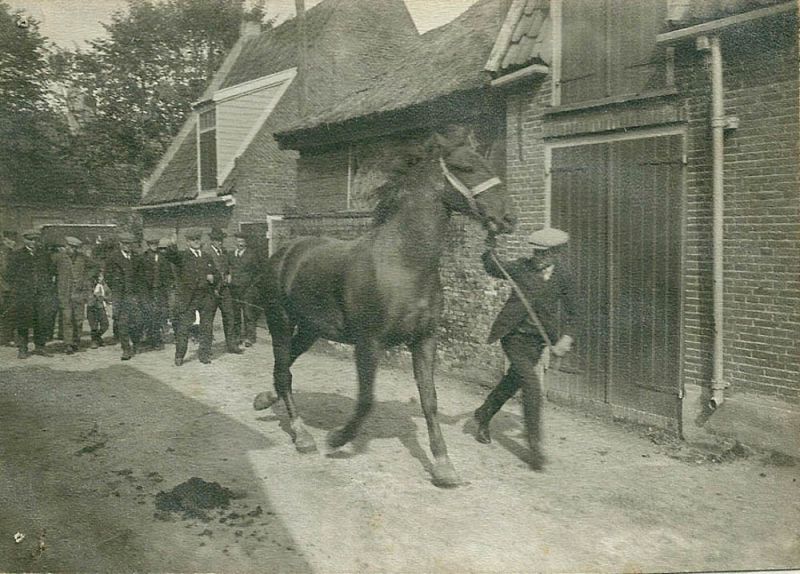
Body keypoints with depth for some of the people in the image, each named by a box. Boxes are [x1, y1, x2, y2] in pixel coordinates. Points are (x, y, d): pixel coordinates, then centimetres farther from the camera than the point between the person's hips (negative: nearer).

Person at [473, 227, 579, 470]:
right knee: (531, 384, -15)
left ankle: (483, 416, 43)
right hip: (514, 335, -3)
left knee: (512, 382, 17)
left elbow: (570, 313, 6)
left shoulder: (563, 277, -3)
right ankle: (535, 445, -7)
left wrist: (566, 339, -7)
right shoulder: (522, 267, -7)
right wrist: (490, 249, -9)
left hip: (537, 339, 3)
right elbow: (493, 269, 9)